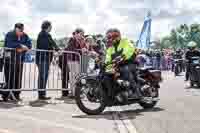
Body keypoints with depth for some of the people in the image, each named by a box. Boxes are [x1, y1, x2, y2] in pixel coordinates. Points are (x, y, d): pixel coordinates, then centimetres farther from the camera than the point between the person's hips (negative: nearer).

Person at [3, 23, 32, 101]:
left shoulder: (25, 36, 9)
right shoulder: (10, 35, -5)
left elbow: (29, 45, -2)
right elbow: (10, 44, -22)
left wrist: (22, 48, -18)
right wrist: (21, 46, -17)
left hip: (20, 60, 5)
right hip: (10, 59, -5)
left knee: (18, 78, 5)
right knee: (10, 78, -8)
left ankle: (16, 95, 15)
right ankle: (5, 95, 2)